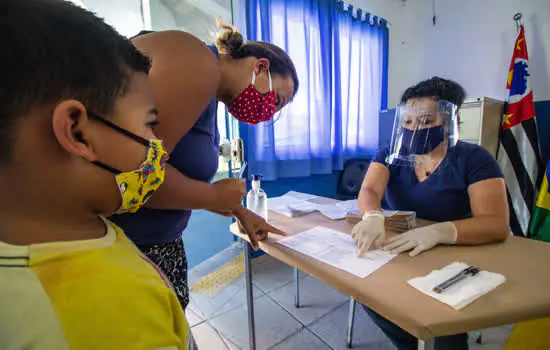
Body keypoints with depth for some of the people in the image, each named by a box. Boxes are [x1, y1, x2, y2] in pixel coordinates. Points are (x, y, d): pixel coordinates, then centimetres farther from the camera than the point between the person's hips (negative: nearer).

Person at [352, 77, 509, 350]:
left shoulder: (474, 160, -9)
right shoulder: (390, 155, 0)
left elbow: (497, 224, -21)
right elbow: (369, 190, -17)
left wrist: (437, 231, -41)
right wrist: (373, 217, -41)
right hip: (398, 253, 3)